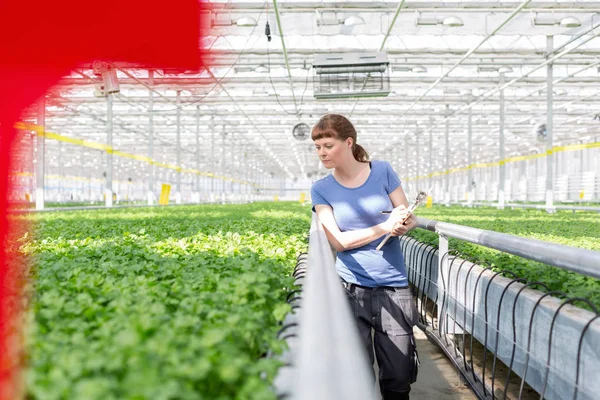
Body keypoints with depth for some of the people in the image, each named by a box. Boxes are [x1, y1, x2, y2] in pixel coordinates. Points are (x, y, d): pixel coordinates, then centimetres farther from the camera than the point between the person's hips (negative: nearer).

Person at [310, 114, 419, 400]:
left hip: (393, 287, 1)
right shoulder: (321, 190, 0)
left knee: (399, 376, 4)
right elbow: (337, 241, -9)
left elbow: (410, 219, 5)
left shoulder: (382, 171, 0)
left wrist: (403, 223, -19)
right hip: (351, 288, 0)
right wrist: (385, 227, -19)